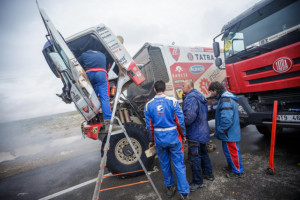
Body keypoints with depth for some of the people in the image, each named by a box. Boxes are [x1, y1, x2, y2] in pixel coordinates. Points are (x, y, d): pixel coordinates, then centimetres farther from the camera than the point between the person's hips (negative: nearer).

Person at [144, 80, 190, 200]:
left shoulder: (149, 105, -3)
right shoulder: (172, 101, -9)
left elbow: (149, 126, 2)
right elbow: (180, 121, -8)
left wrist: (152, 140, 15)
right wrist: (183, 135, 8)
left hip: (159, 139, 2)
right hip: (173, 137, -2)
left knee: (164, 164, 19)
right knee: (179, 164, 10)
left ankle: (169, 188, 38)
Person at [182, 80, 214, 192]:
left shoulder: (190, 98, -22)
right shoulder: (200, 96, 12)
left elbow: (189, 117, -32)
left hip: (194, 134, -10)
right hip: (202, 132, 10)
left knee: (194, 158, 3)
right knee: (203, 153, 24)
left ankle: (197, 182, 18)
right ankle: (208, 174, 41)